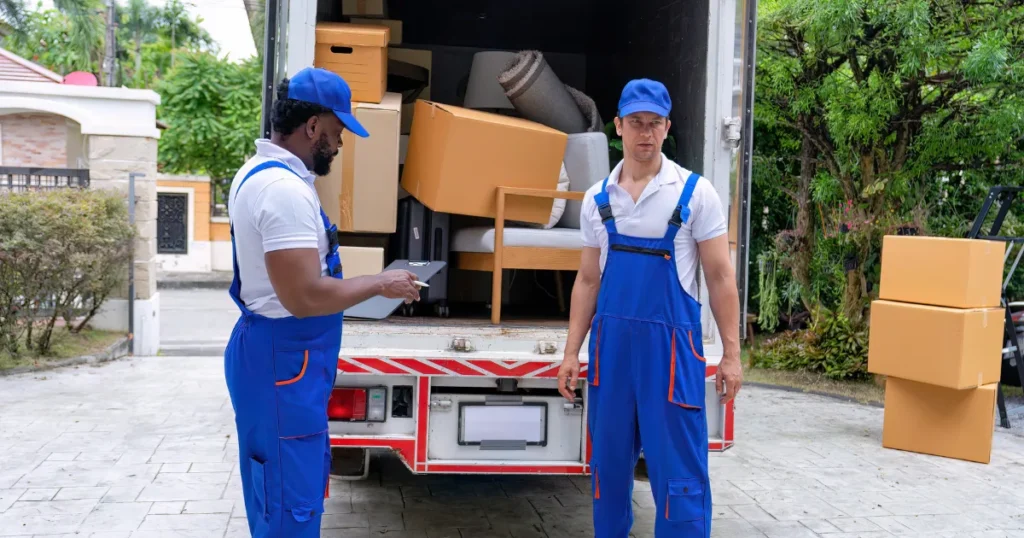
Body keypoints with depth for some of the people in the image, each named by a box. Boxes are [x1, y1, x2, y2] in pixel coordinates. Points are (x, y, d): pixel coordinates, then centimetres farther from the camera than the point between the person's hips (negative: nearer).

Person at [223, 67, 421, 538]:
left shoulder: (259, 173, 11)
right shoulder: (285, 189, -23)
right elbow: (304, 297, -27)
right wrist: (380, 285, -14)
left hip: (273, 351, 11)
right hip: (283, 359, -11)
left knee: (277, 493, 21)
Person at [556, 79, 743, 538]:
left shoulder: (695, 192, -3)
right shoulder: (597, 198, 7)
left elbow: (720, 277, -1)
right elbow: (588, 280, 12)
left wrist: (731, 353, -5)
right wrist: (572, 350, 8)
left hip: (671, 342, -3)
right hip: (610, 341, 4)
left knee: (677, 465, -1)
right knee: (608, 460, 12)